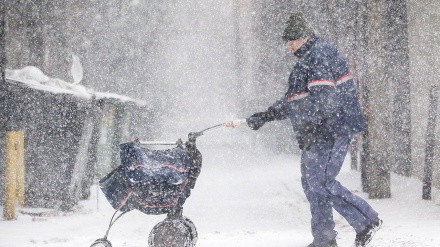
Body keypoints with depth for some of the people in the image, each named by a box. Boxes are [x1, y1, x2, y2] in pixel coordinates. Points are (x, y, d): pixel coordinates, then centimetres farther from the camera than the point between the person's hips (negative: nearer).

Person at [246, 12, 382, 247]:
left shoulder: (319, 55, -12)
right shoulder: (307, 58, 21)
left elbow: (323, 97, -23)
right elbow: (293, 100, 28)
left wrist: (308, 127, -24)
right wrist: (265, 116, 25)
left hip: (331, 128, -11)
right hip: (321, 132, 11)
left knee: (321, 182, -13)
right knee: (311, 182, 12)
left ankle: (367, 221, -8)